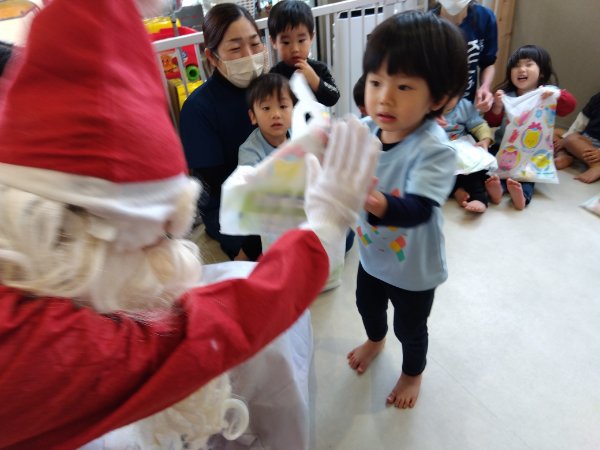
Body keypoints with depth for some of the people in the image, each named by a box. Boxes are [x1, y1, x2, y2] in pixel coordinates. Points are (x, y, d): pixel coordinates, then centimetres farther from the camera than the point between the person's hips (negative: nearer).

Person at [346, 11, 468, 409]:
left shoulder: (435, 150, -32)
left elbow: (417, 210, -43)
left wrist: (378, 204, -62)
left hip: (414, 267, -5)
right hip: (371, 253, 6)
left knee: (410, 327, 21)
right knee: (367, 304, 32)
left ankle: (413, 373, 54)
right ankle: (375, 340, 67)